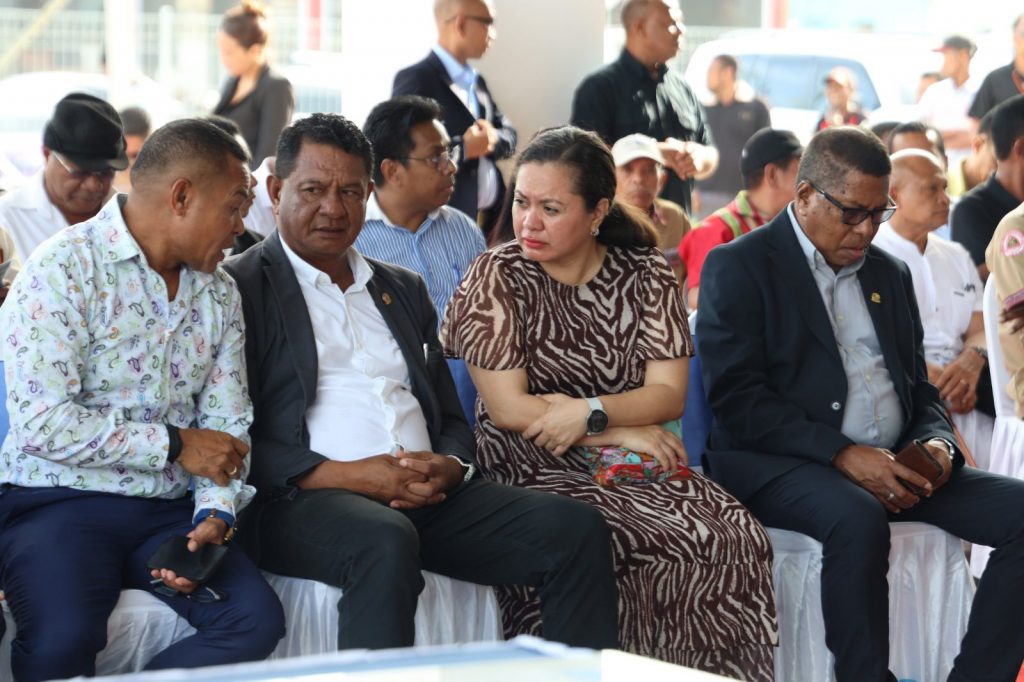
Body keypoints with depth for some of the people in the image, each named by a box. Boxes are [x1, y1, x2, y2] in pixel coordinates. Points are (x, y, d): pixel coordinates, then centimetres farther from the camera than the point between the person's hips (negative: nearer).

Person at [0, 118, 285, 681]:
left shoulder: (219, 294, 13)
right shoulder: (65, 269, -8)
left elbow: (227, 425, 10)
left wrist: (214, 515, -10)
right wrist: (176, 445, -11)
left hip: (168, 511, 6)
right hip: (61, 506, -6)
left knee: (257, 619, -19)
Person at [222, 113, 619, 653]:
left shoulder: (404, 290, 25)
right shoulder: (239, 288, 4)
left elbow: (450, 419, 24)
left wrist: (449, 467, -1)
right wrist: (345, 475, -16)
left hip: (426, 498, 6)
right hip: (298, 501, -6)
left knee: (576, 528, -14)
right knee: (386, 540, -40)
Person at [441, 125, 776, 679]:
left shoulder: (646, 275, 7)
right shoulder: (496, 277, 0)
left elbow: (669, 394, -1)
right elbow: (508, 408, -7)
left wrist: (589, 412, -18)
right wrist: (622, 431, -8)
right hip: (533, 470, -3)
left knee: (737, 538, -26)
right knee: (677, 544, -29)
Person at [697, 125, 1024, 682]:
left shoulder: (889, 274, 20)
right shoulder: (739, 267, 0)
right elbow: (737, 399, -11)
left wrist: (935, 443, -2)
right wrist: (842, 455, -20)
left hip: (893, 465, 7)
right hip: (779, 465, -6)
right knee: (859, 519, -38)